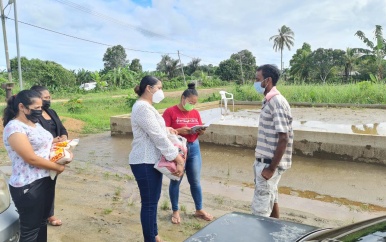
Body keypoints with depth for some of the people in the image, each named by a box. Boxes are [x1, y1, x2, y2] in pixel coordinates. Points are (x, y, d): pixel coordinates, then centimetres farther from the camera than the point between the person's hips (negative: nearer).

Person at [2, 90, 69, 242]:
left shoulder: (35, 123, 10)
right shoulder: (14, 128, -18)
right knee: (30, 230, 5)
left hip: (45, 180, 9)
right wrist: (58, 167, -12)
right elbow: (32, 159, -22)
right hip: (28, 186, -9)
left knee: (42, 222, 21)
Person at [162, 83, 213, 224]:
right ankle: (175, 211, 24)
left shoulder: (195, 113, 8)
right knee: (175, 181, 8)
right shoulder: (170, 111, -9)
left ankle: (199, 210, 27)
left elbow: (200, 131, 13)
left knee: (195, 181, 11)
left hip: (194, 148, 5)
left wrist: (201, 130, -9)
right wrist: (179, 131, -25)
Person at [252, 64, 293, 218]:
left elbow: (283, 139, -23)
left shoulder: (277, 102, -19)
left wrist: (271, 168, -21)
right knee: (271, 199, 20)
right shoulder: (269, 101, 10)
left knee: (260, 208, -1)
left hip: (269, 163, -10)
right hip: (265, 161, 10)